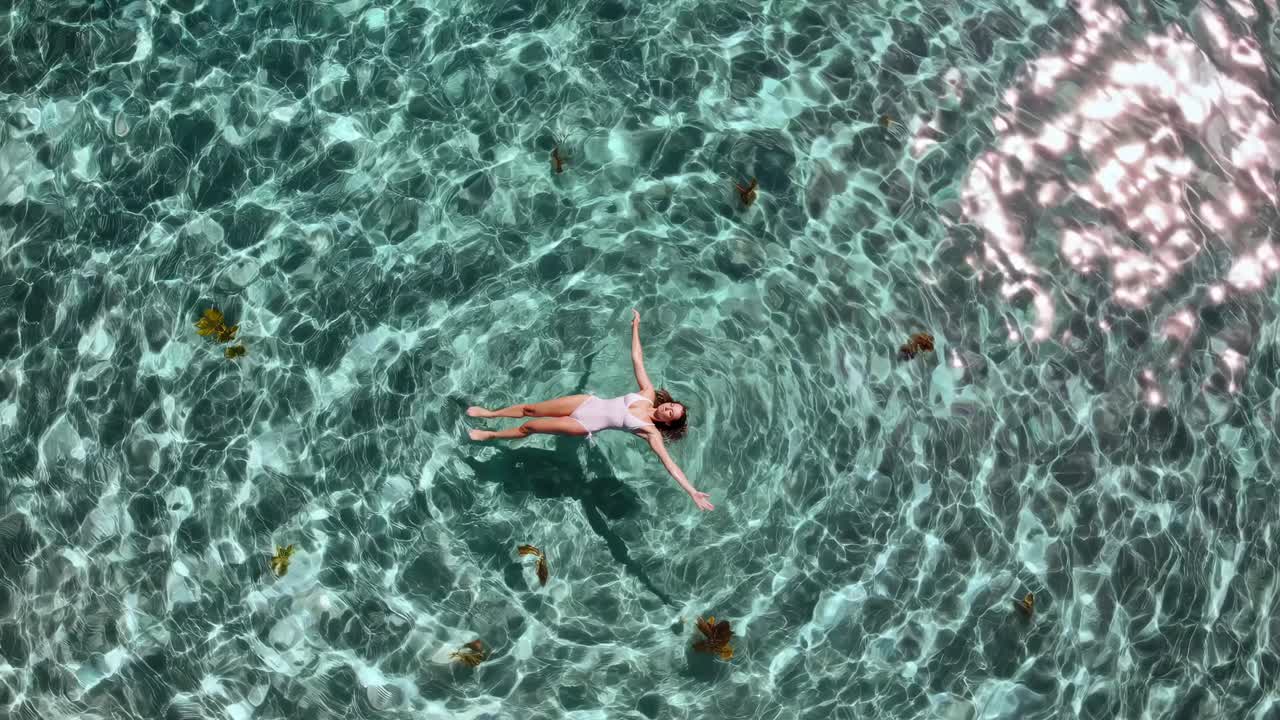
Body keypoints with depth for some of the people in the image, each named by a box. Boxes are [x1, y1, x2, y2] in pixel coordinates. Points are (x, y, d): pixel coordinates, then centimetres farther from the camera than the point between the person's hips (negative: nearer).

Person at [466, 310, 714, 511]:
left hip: (585, 426, -4)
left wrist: (693, 492, -38)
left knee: (529, 427, 0)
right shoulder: (648, 394, -5)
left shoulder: (651, 431, -17)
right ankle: (489, 413, 37)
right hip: (586, 402, 4)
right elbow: (636, 358, -1)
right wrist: (635, 327, -2)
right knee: (529, 408, 11)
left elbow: (669, 462, -26)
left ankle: (489, 435, 27)